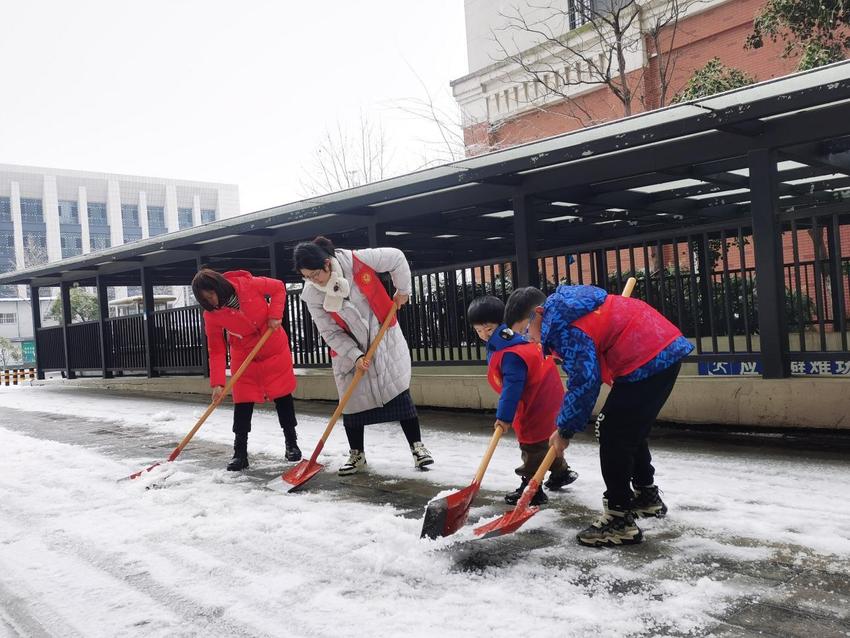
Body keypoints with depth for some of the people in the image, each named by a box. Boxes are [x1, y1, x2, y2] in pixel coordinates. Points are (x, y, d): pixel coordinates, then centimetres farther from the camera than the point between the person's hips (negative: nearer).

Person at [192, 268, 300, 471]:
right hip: (244, 358, 1)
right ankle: (240, 453, 8)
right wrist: (217, 382, -21)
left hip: (275, 350, -1)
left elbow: (278, 288, -7)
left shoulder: (249, 285, -24)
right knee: (242, 403, -2)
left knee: (283, 397, 7)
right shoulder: (211, 314, -18)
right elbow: (216, 350, -14)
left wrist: (275, 314, -20)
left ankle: (292, 444, 20)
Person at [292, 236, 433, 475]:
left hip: (383, 337, -1)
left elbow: (397, 258, -10)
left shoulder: (358, 260, -24)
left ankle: (417, 447, 9)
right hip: (347, 349, 2)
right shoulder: (311, 294, -17)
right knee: (353, 401, 3)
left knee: (399, 392, -2)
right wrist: (355, 356, -19)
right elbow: (330, 332, -12)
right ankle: (357, 455, 19)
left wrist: (402, 291, -3)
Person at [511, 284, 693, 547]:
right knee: (630, 431, 22)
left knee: (613, 436, -7)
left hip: (647, 362, -11)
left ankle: (620, 520, -2)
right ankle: (647, 496, 38)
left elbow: (584, 382, -21)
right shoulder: (565, 305, 15)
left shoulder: (563, 326, -17)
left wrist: (564, 430, -8)